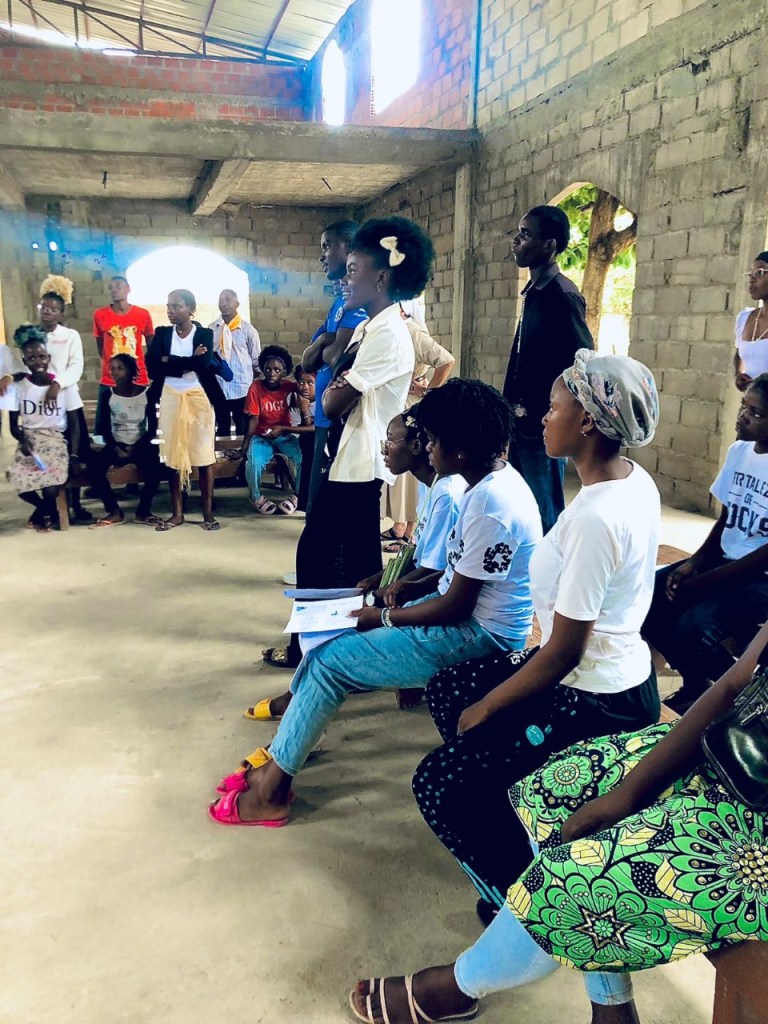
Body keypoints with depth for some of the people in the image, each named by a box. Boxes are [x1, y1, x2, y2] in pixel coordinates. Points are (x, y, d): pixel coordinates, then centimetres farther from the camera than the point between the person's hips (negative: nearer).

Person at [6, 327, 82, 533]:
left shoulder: (65, 385, -3)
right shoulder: (17, 388, 0)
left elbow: (74, 423, 1)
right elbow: (14, 425, 4)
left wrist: (74, 454, -10)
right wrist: (23, 440, -19)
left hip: (57, 439, -1)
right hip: (29, 440, 2)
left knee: (51, 484, -29)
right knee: (19, 480, -26)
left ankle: (43, 511, 10)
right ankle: (47, 509, 9)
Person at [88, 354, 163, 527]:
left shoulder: (146, 393, -2)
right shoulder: (107, 395, 1)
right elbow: (105, 428, 2)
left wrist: (135, 448, -13)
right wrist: (116, 448, -14)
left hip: (141, 445, -2)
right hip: (117, 445, 2)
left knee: (154, 466, -33)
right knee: (94, 464, -27)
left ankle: (143, 511, -13)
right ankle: (115, 511, -16)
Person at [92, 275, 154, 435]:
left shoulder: (143, 314, -1)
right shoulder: (100, 315, -1)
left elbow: (151, 345, 12)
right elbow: (100, 346, 11)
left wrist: (150, 370, 8)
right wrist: (110, 365, 6)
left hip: (139, 381, 0)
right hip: (109, 382, 0)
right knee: (103, 428, 2)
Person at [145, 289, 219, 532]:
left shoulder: (204, 334, 1)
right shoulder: (162, 333, 6)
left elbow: (203, 365, -17)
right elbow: (152, 366, -9)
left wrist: (170, 361, -10)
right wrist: (189, 361, -12)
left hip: (198, 398, -2)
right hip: (170, 399, 2)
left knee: (204, 456, -1)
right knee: (174, 457, 5)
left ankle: (208, 513, 7)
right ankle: (176, 513, 13)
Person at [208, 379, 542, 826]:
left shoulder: (490, 507, -27)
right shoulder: (495, 478, 3)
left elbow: (455, 607, -23)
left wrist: (384, 618, -10)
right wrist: (408, 589, 5)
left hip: (475, 635, -10)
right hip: (465, 612, 10)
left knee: (330, 660, -8)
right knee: (332, 633, 9)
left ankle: (272, 791, 6)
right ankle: (280, 755, 16)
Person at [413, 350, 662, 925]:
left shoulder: (594, 518, -29)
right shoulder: (638, 483, -1)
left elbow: (563, 652, -24)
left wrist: (484, 709, -9)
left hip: (594, 703, -9)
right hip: (622, 668, 9)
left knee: (439, 786, -5)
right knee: (447, 691, 18)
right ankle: (517, 814, 28)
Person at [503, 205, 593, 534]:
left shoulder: (563, 295, -14)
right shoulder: (533, 291, 13)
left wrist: (540, 411, -15)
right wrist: (515, 408, 14)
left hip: (544, 428, -9)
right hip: (523, 425, 9)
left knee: (545, 517, 0)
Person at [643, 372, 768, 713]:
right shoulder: (738, 451, 4)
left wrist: (705, 582, -19)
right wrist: (695, 563, -5)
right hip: (725, 559, 7)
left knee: (694, 626, -29)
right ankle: (696, 680, 12)